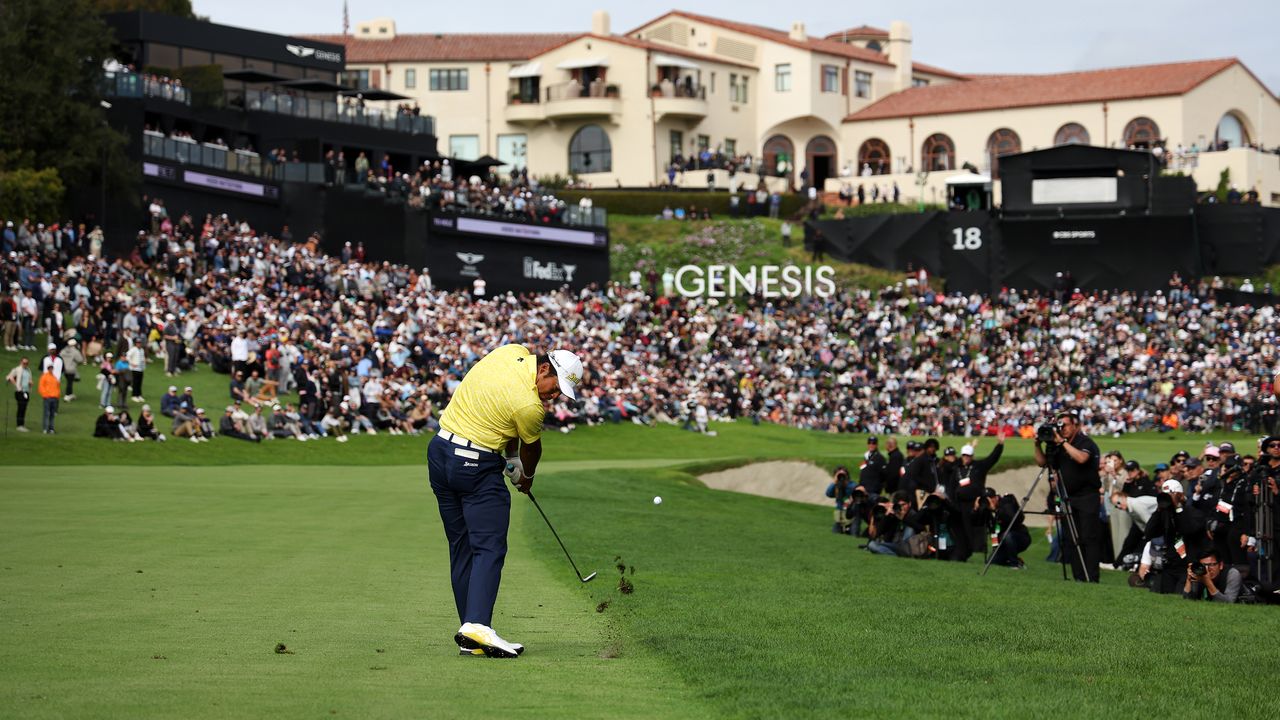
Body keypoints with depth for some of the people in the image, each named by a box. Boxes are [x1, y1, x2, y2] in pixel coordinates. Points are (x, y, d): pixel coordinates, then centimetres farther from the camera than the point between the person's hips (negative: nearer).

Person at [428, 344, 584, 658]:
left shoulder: (513, 351, 2)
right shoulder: (529, 405, -19)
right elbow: (532, 448, 4)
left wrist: (511, 455, 17)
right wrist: (527, 476, 24)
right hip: (477, 466, -9)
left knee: (461, 548, 9)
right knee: (489, 548, -10)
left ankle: (470, 636, 9)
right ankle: (477, 625, -25)